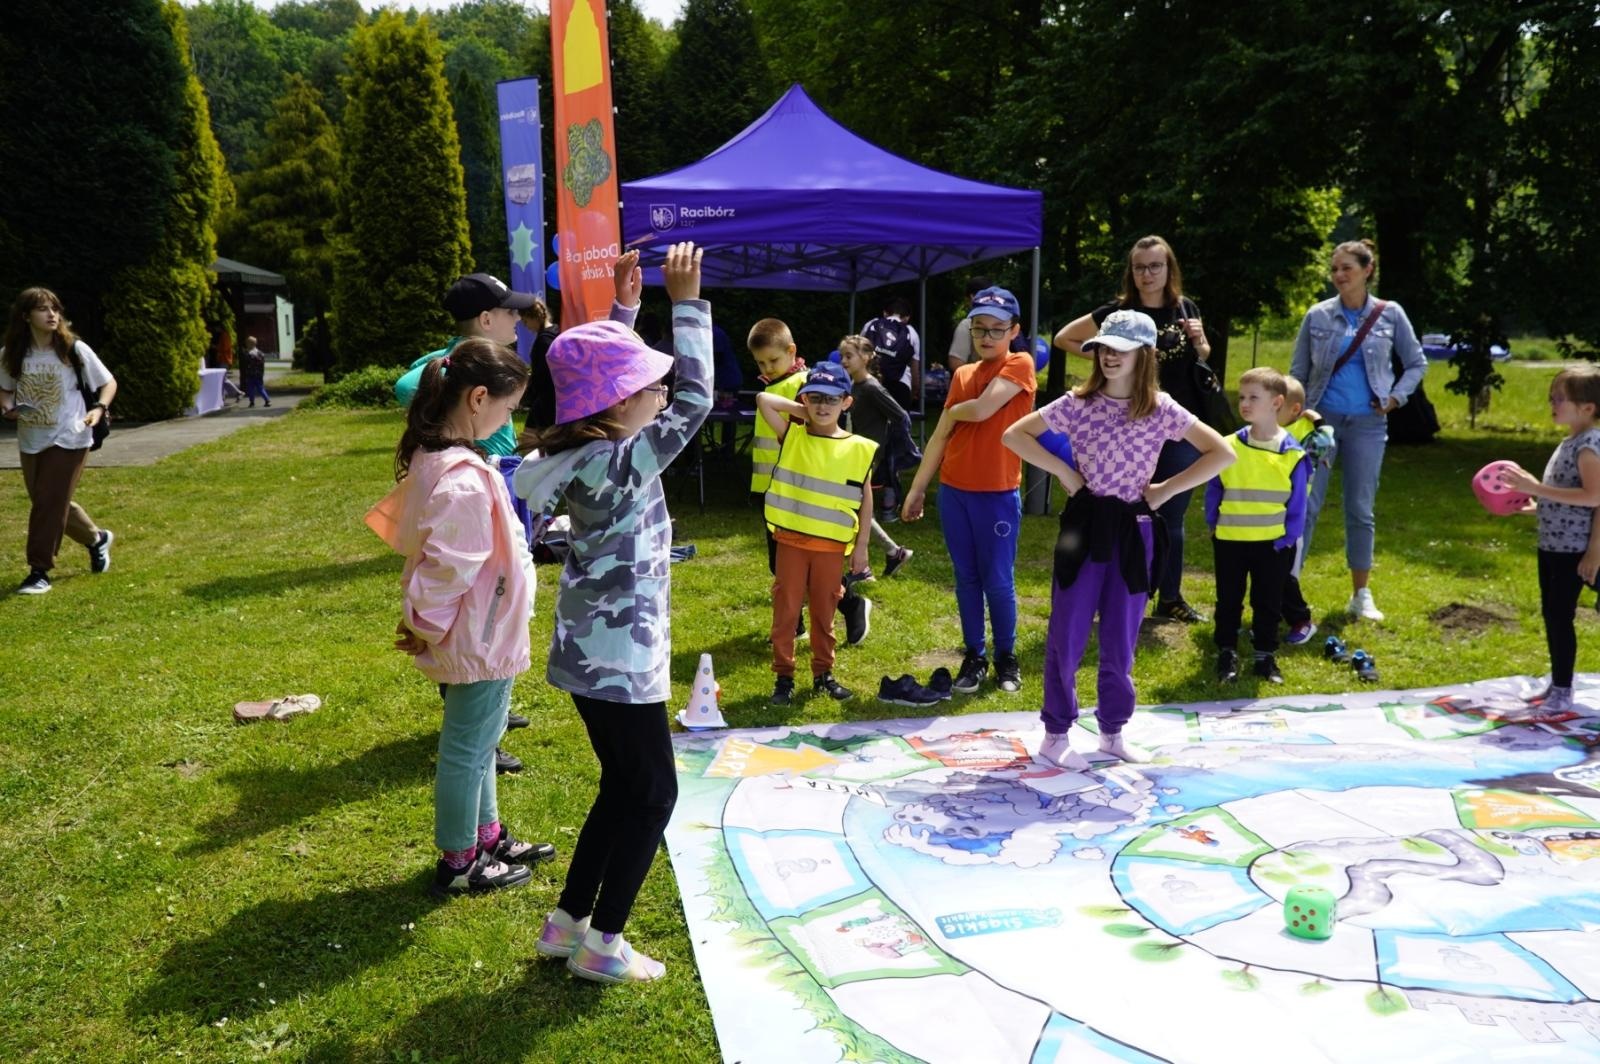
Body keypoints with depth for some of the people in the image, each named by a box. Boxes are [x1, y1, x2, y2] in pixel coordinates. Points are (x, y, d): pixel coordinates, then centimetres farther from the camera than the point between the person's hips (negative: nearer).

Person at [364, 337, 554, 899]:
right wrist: (425, 625, -14)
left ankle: (487, 835, 40)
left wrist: (423, 621, 13)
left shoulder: (434, 456, 3)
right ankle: (457, 863, 24)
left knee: (478, 738, 23)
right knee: (468, 747, 7)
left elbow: (429, 546, 11)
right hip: (479, 637, -10)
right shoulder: (463, 478, -29)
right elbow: (447, 568, -29)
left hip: (481, 633, 10)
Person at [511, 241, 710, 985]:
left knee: (622, 787, 20)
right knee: (653, 794, 6)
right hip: (620, 656, -9)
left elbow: (610, 373, 19)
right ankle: (602, 945, 16)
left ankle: (568, 923, 30)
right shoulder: (623, 463, -22)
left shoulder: (584, 453, 2)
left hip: (589, 650, 9)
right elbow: (696, 399, -21)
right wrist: (686, 300, -16)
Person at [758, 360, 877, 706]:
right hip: (791, 540, 0)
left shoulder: (859, 448, -2)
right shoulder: (792, 437, -2)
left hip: (832, 545, 0)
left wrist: (861, 545, 1)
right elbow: (763, 400, -12)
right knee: (786, 610, 6)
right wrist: (802, 411, -4)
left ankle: (823, 673, 27)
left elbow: (866, 500, 3)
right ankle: (784, 675, 16)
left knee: (824, 612, 13)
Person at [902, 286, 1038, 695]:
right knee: (966, 579, 10)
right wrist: (916, 488, 11)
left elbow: (983, 409, -20)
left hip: (998, 495, -5)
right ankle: (974, 656, 20)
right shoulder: (962, 375, 10)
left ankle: (1006, 658, 19)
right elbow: (940, 436, 12)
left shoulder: (1020, 365, -6)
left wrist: (953, 411, 1)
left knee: (998, 581, 3)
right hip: (953, 492, 5)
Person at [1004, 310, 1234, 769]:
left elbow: (1222, 453, 0)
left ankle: (1112, 731, 26)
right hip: (1085, 525, -1)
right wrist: (1063, 472, -7)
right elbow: (1014, 435, -1)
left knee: (1121, 640, 11)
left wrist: (1167, 489, -5)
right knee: (1067, 634, 2)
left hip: (1133, 532, 1)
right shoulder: (1078, 404, -3)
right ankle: (1055, 734, 14)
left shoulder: (1161, 410, -2)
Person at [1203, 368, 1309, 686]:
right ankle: (1226, 655, 24)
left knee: (1268, 602, 12)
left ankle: (1266, 656, 26)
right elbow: (1213, 492, 2)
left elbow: (1296, 506, -4)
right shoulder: (1228, 447, -6)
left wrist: (1285, 541, -7)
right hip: (1229, 542, 1)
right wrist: (1215, 529, -3)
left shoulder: (1292, 453, -9)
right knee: (1228, 600, 11)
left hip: (1273, 544, -1)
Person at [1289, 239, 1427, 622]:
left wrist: (1396, 397, -2)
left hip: (1367, 423, 1)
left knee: (1360, 509, 7)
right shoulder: (1317, 316, 1)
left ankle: (1361, 595, 17)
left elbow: (1417, 363, 11)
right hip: (1321, 419, 0)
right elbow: (1297, 372, 5)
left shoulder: (1390, 315, 1)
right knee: (1305, 505, -3)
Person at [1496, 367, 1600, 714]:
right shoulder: (1571, 442, 13)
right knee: (1551, 613, 15)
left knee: (1560, 616, -4)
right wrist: (1537, 503, 11)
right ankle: (1557, 684, 27)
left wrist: (1538, 488, -28)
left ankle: (1563, 693, 6)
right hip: (1552, 544, 9)